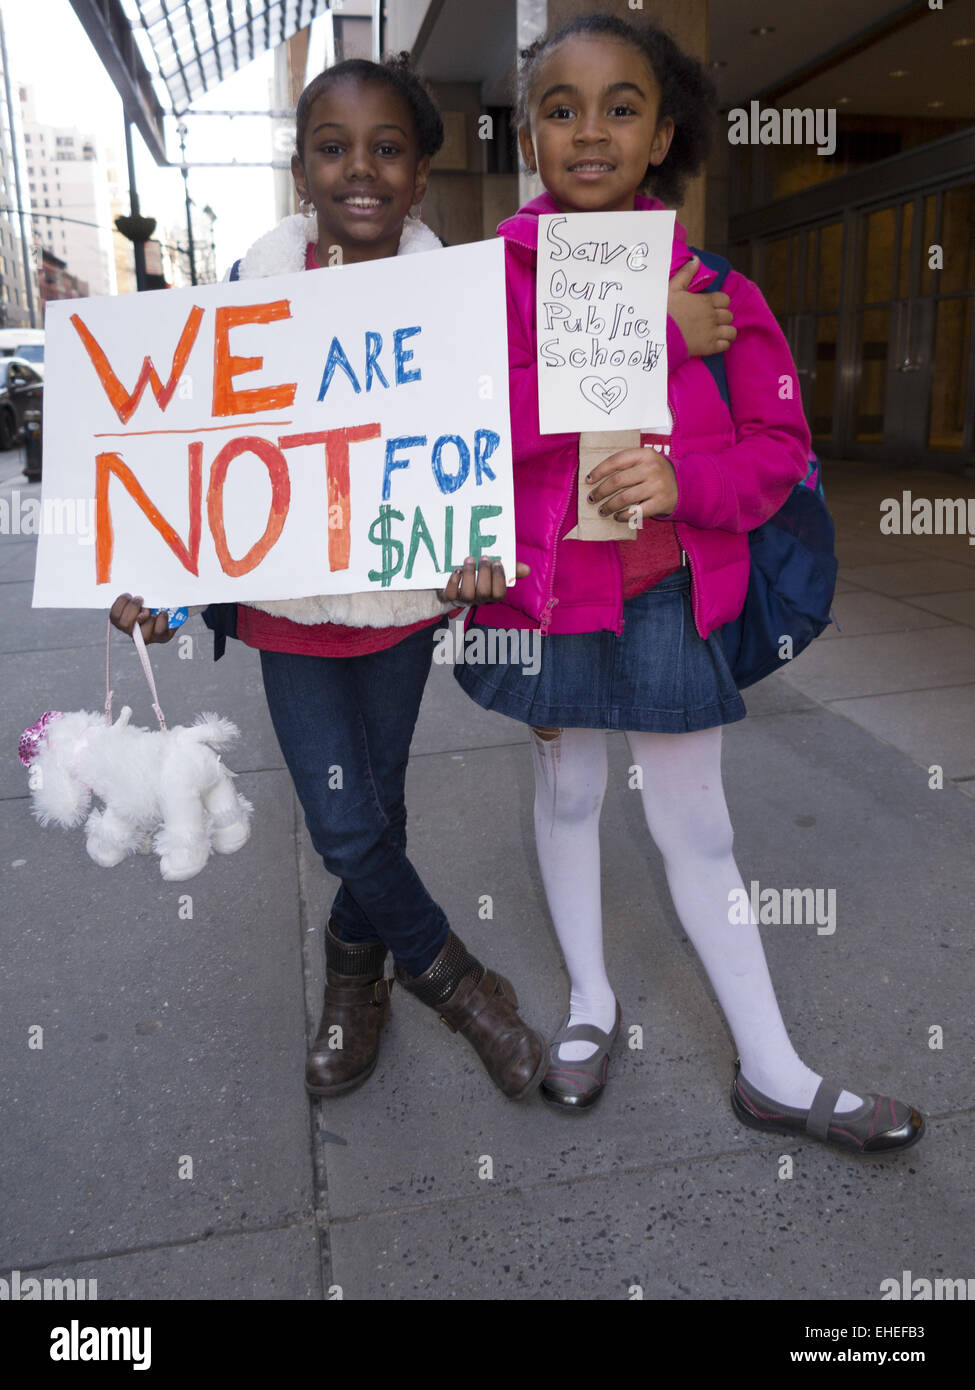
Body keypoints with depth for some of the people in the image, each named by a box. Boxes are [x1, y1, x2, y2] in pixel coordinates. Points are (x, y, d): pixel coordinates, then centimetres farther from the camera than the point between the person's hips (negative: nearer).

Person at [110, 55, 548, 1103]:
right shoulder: (253, 288, -6)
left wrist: (478, 550, -23)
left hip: (402, 590, 1)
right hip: (288, 597, 0)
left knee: (378, 797, 15)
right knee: (343, 825, -4)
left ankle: (355, 961, 43)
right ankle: (450, 977, 22)